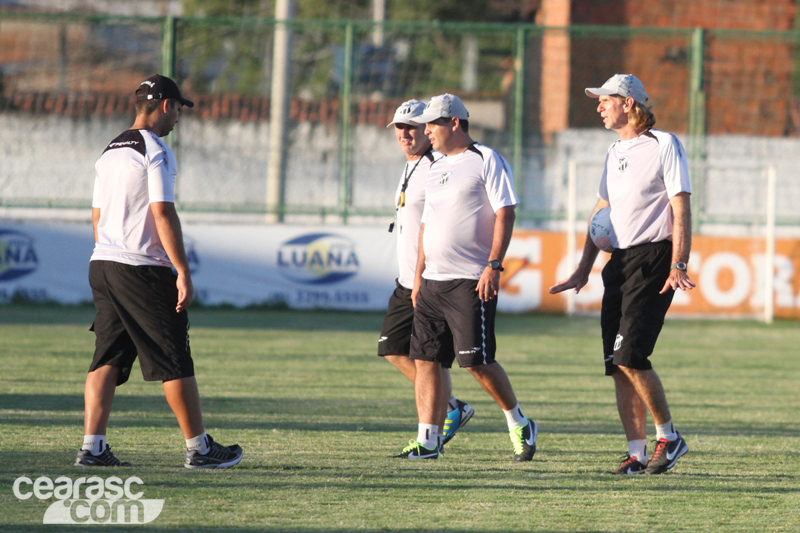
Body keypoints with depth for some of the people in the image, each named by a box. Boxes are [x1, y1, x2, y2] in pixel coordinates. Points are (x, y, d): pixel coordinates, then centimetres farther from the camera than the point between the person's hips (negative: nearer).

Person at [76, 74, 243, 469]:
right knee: (175, 361, 0)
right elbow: (162, 214, -16)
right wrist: (183, 272, -16)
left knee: (107, 359, 6)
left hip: (102, 264, 8)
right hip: (143, 270, -8)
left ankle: (92, 447, -2)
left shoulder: (110, 152, 17)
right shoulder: (156, 151, -9)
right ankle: (199, 448, 5)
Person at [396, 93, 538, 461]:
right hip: (433, 280, 8)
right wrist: (419, 275, 19)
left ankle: (519, 424, 7)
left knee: (477, 361, -11)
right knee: (424, 359, 1)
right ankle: (427, 440, 3)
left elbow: (505, 213, -11)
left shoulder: (486, 161, -5)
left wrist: (493, 265, -19)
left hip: (471, 281, -8)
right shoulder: (437, 168, 20)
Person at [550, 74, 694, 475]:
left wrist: (678, 267, -21)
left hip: (654, 259, -8)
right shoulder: (615, 152, 19)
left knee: (630, 357, -16)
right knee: (617, 365, 2)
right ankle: (637, 453, 5)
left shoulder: (664, 145, -6)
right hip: (620, 261, 8)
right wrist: (583, 271, 23)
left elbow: (681, 209, -12)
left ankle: (669, 437, -1)